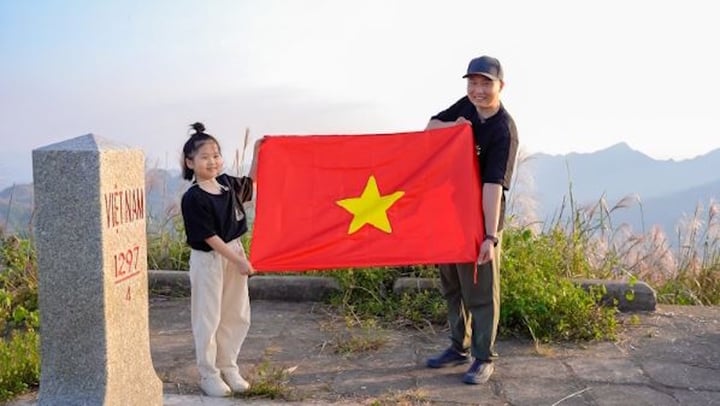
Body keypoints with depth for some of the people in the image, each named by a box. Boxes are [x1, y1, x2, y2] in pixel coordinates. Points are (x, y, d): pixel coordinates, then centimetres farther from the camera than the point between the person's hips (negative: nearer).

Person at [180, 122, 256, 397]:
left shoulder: (227, 183, 2)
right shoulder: (193, 198, -18)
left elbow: (250, 184, 21)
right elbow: (209, 238, -18)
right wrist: (240, 261, -16)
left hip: (234, 253, 7)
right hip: (208, 260, -7)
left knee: (237, 316, 14)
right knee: (208, 319, 5)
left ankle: (228, 367, 29)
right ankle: (208, 375, 19)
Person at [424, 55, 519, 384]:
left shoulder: (503, 131, -19)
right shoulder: (466, 107, 2)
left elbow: (493, 186, -27)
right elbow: (430, 127, 12)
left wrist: (491, 236, -31)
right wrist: (452, 126, -10)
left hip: (480, 220, -7)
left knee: (480, 291, 0)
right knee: (452, 285, 17)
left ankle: (483, 359, 13)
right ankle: (459, 347, 32)